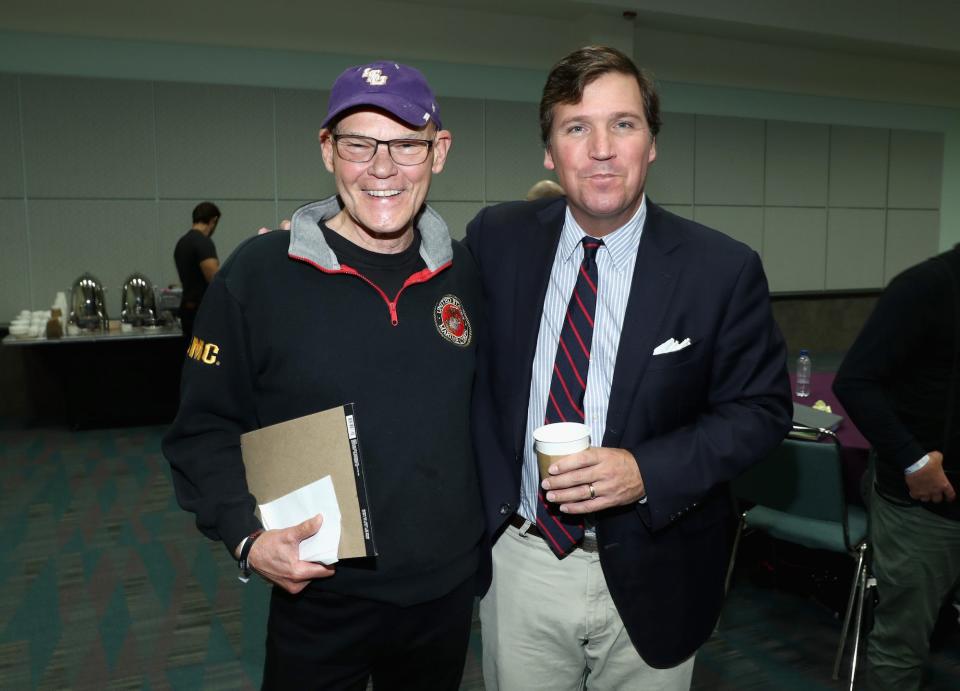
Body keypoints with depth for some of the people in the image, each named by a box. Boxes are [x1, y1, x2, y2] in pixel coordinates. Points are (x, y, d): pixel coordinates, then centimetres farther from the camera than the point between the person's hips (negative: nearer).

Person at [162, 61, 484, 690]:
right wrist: (246, 536, -18)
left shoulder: (465, 273, -2)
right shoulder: (259, 272, -12)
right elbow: (205, 430, -6)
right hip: (319, 598, -3)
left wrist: (490, 524, 5)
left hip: (450, 590, 3)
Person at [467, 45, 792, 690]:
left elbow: (761, 408, -6)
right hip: (519, 561, 2)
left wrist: (648, 471, -19)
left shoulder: (723, 268, -11)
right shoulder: (498, 238, -5)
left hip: (649, 579, -1)